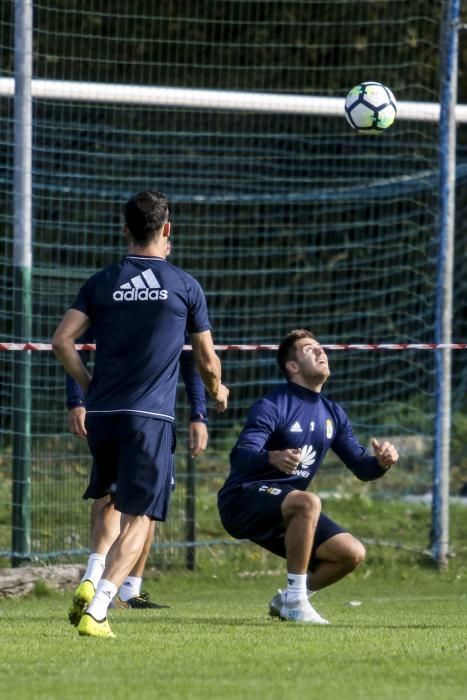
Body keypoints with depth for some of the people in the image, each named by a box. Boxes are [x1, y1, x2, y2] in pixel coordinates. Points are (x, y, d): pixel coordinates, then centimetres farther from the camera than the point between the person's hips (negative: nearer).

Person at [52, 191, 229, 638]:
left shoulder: (102, 282, 6)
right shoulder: (185, 286, 1)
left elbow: (62, 340, -2)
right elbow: (206, 359, 8)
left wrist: (89, 386, 13)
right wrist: (217, 392, 29)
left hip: (102, 414, 3)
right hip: (151, 417, -3)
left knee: (105, 499, 27)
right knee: (138, 519, -4)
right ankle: (97, 611, -20)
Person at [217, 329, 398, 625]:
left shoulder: (333, 414, 11)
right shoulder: (272, 406, -13)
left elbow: (361, 467, 11)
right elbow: (240, 457, -26)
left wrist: (381, 462, -14)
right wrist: (274, 458, -48)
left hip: (288, 513, 8)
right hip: (243, 499, -8)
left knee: (352, 553, -7)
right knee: (308, 502, -36)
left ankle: (287, 601, 14)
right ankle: (295, 600, -29)